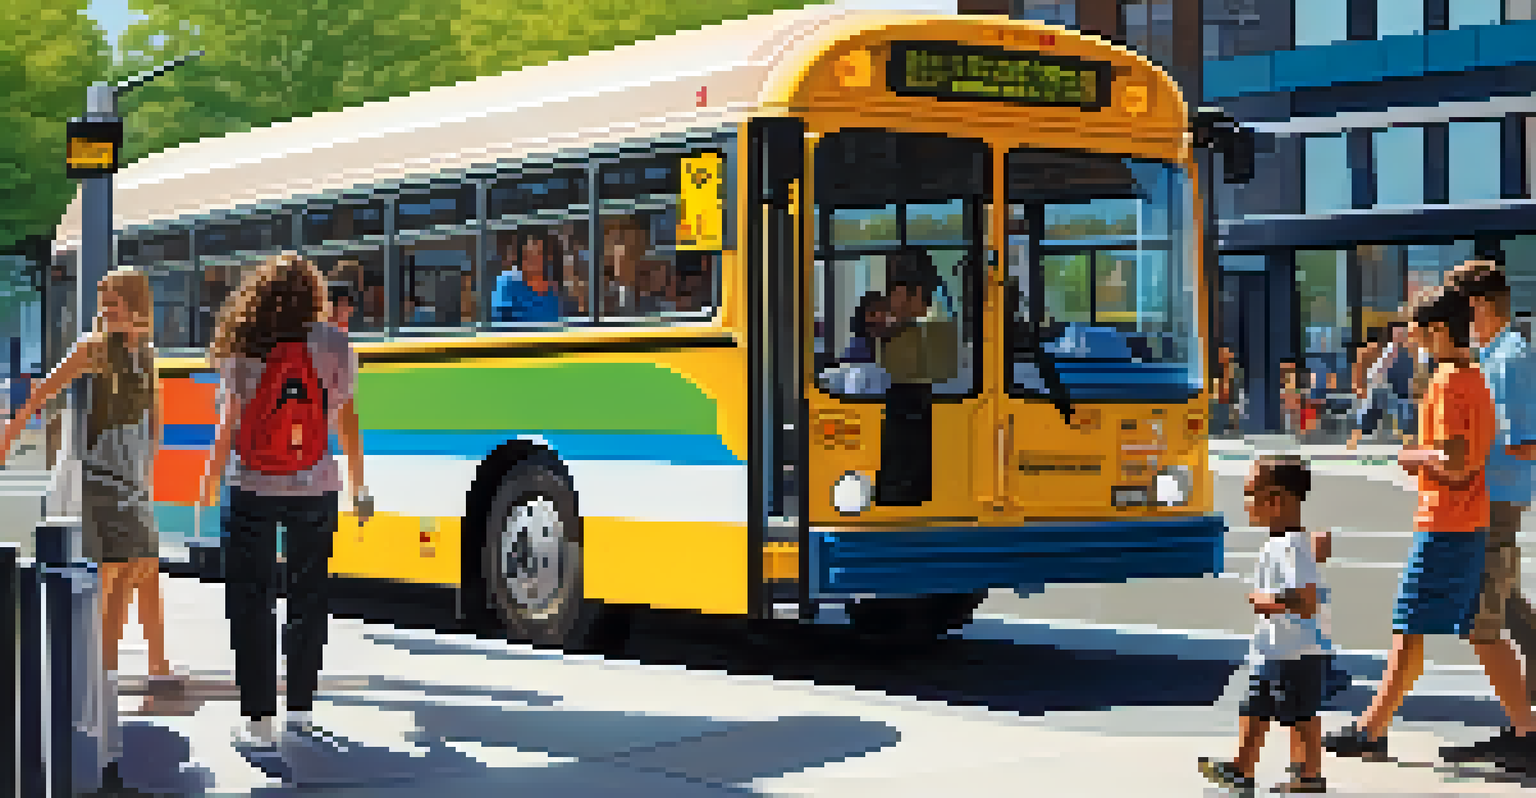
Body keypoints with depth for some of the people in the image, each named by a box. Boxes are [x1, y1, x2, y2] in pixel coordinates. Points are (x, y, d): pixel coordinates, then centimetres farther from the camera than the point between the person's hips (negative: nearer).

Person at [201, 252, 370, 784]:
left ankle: (259, 725, 0)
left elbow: (227, 426, -6)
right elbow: (347, 423, 2)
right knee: (307, 605, 14)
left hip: (251, 494, -1)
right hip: (313, 492, 2)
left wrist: (209, 491, 1)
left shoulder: (242, 350, -3)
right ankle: (300, 715, 20)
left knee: (249, 607, 4)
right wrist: (358, 486, 11)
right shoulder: (334, 345, 0)